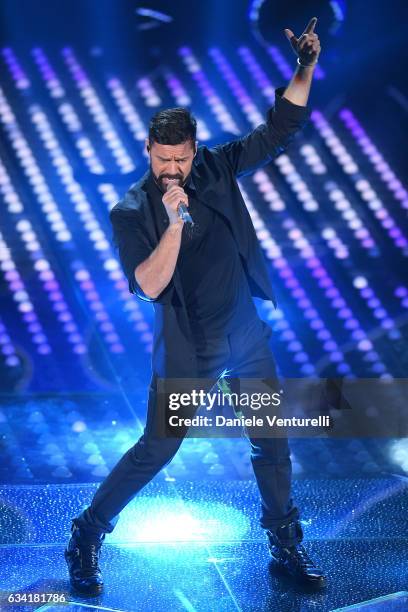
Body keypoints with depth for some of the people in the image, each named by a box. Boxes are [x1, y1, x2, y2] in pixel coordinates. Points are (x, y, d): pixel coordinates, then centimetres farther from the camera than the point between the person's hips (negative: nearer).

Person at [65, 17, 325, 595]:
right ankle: (87, 536, 18)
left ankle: (285, 543, 29)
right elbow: (149, 285, -24)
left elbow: (278, 131, -2)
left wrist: (305, 69, -14)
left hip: (247, 336, 5)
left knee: (272, 443, 11)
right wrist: (175, 221, -32)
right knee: (156, 450, 0)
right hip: (187, 349, -4)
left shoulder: (216, 169, -4)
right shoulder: (131, 212, -14)